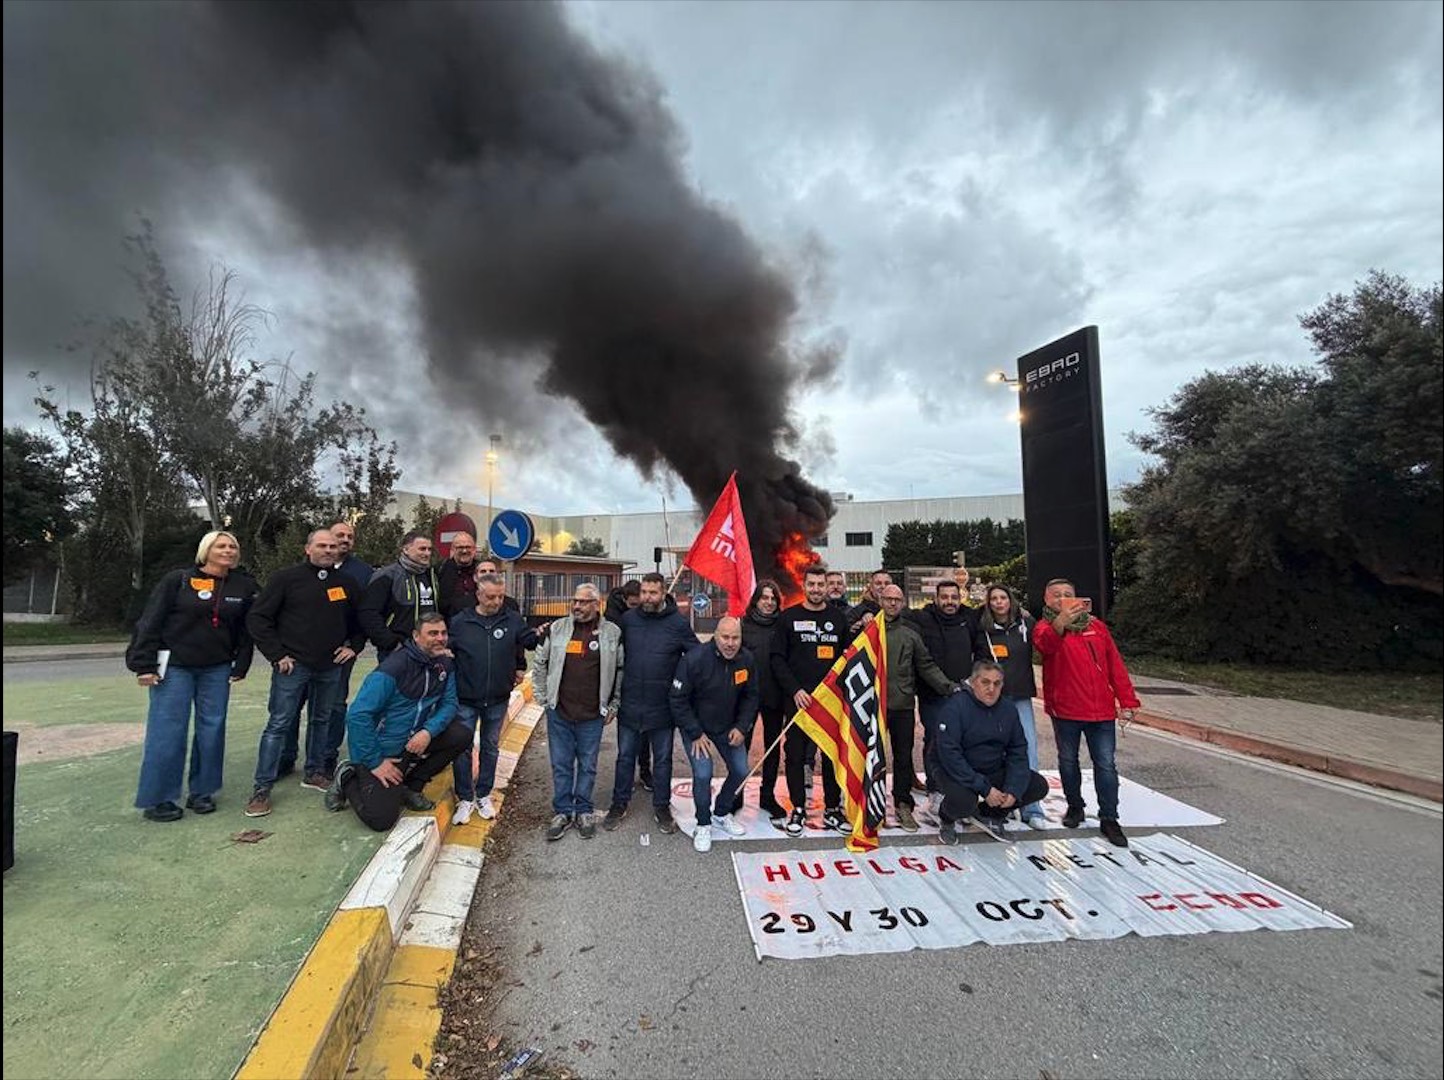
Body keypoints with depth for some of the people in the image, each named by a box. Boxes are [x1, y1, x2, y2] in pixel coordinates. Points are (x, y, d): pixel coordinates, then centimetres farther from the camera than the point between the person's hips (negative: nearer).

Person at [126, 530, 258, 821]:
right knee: (167, 731, -1)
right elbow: (150, 622, -5)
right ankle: (156, 799, 11)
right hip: (174, 667, -3)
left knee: (212, 729, 6)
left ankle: (202, 791, 19)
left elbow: (247, 629, 8)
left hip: (217, 670, 3)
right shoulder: (177, 580, -4)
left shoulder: (245, 586, 3)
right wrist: (144, 664, -10)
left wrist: (240, 666, 3)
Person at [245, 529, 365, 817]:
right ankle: (262, 788, 6)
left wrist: (353, 646, 6)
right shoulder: (287, 577, -5)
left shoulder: (344, 583, 9)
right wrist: (277, 654, -10)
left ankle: (314, 772, 29)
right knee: (278, 723, -2)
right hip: (293, 665, -5)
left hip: (330, 667, 5)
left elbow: (360, 620, 20)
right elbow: (257, 618, -5)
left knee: (322, 720, 14)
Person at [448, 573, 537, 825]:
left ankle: (484, 796, 31)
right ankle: (465, 799, 22)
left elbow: (530, 640, 3)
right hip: (466, 699, -1)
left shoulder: (512, 620, -5)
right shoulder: (460, 621, -6)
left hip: (498, 700, 1)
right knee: (462, 749, 6)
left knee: (491, 748, 15)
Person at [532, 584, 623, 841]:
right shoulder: (558, 628, 1)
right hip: (559, 713, 1)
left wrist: (614, 705, 1)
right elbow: (539, 663, 9)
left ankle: (583, 810, 27)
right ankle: (562, 811, 25)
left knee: (588, 766, 11)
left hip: (593, 715, -1)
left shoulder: (612, 633, -4)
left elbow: (622, 670, 3)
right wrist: (545, 698, 5)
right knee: (561, 764, 11)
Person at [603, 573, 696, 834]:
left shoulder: (678, 624, -8)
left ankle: (661, 806, 31)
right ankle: (619, 804, 33)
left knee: (663, 759, 14)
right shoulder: (628, 619, -2)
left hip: (663, 707, -1)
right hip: (630, 704, 2)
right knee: (625, 757, 15)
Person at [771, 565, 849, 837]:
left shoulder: (838, 618, 8)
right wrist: (795, 690, -12)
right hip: (798, 699, -2)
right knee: (795, 755, 4)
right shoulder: (788, 617, 0)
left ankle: (833, 809, 22)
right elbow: (777, 659, -3)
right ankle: (798, 809, 18)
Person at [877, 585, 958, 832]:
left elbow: (926, 666, 9)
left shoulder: (910, 632, 9)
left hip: (903, 705, 2)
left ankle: (903, 804, 24)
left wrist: (948, 687, 1)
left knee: (904, 756, 10)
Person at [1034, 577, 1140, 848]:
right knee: (1068, 761, 13)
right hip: (1065, 710, -2)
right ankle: (1075, 807, 31)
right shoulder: (1045, 627, -3)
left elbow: (1115, 665, 8)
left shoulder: (1096, 626, 9)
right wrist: (1060, 623, -50)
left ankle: (1109, 820, 14)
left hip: (1101, 710, 2)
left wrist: (1127, 701, 1)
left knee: (1106, 765, 3)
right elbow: (1045, 644, -29)